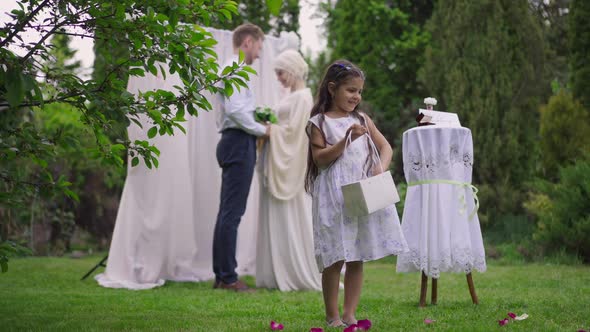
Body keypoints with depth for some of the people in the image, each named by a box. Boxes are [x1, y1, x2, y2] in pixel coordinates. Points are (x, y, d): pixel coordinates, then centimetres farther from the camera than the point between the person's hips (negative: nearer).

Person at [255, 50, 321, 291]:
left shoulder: (303, 97, -11)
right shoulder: (291, 96, 18)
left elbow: (294, 131, -18)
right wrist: (269, 125, 5)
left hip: (290, 167, -9)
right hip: (280, 165, 9)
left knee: (291, 220, -5)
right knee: (278, 220, 8)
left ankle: (300, 275, 0)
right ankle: (282, 275, 11)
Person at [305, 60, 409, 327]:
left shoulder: (363, 120, 14)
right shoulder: (319, 123, 0)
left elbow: (385, 147, 11)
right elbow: (320, 158, -8)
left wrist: (381, 167, -10)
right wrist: (346, 140, -18)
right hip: (334, 197, -4)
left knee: (357, 259, 6)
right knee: (335, 259, -3)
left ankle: (349, 314, 14)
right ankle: (332, 317, 8)